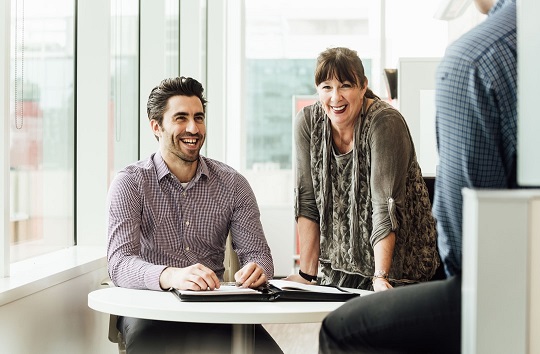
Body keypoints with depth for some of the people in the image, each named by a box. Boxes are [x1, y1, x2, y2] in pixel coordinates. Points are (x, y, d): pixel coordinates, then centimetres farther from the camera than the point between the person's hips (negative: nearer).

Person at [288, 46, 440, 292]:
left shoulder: (385, 123, -17)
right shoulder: (308, 122, -4)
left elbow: (385, 206, -23)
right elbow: (308, 200, -2)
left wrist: (381, 277, -29)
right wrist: (307, 274, -5)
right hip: (340, 265, 4)